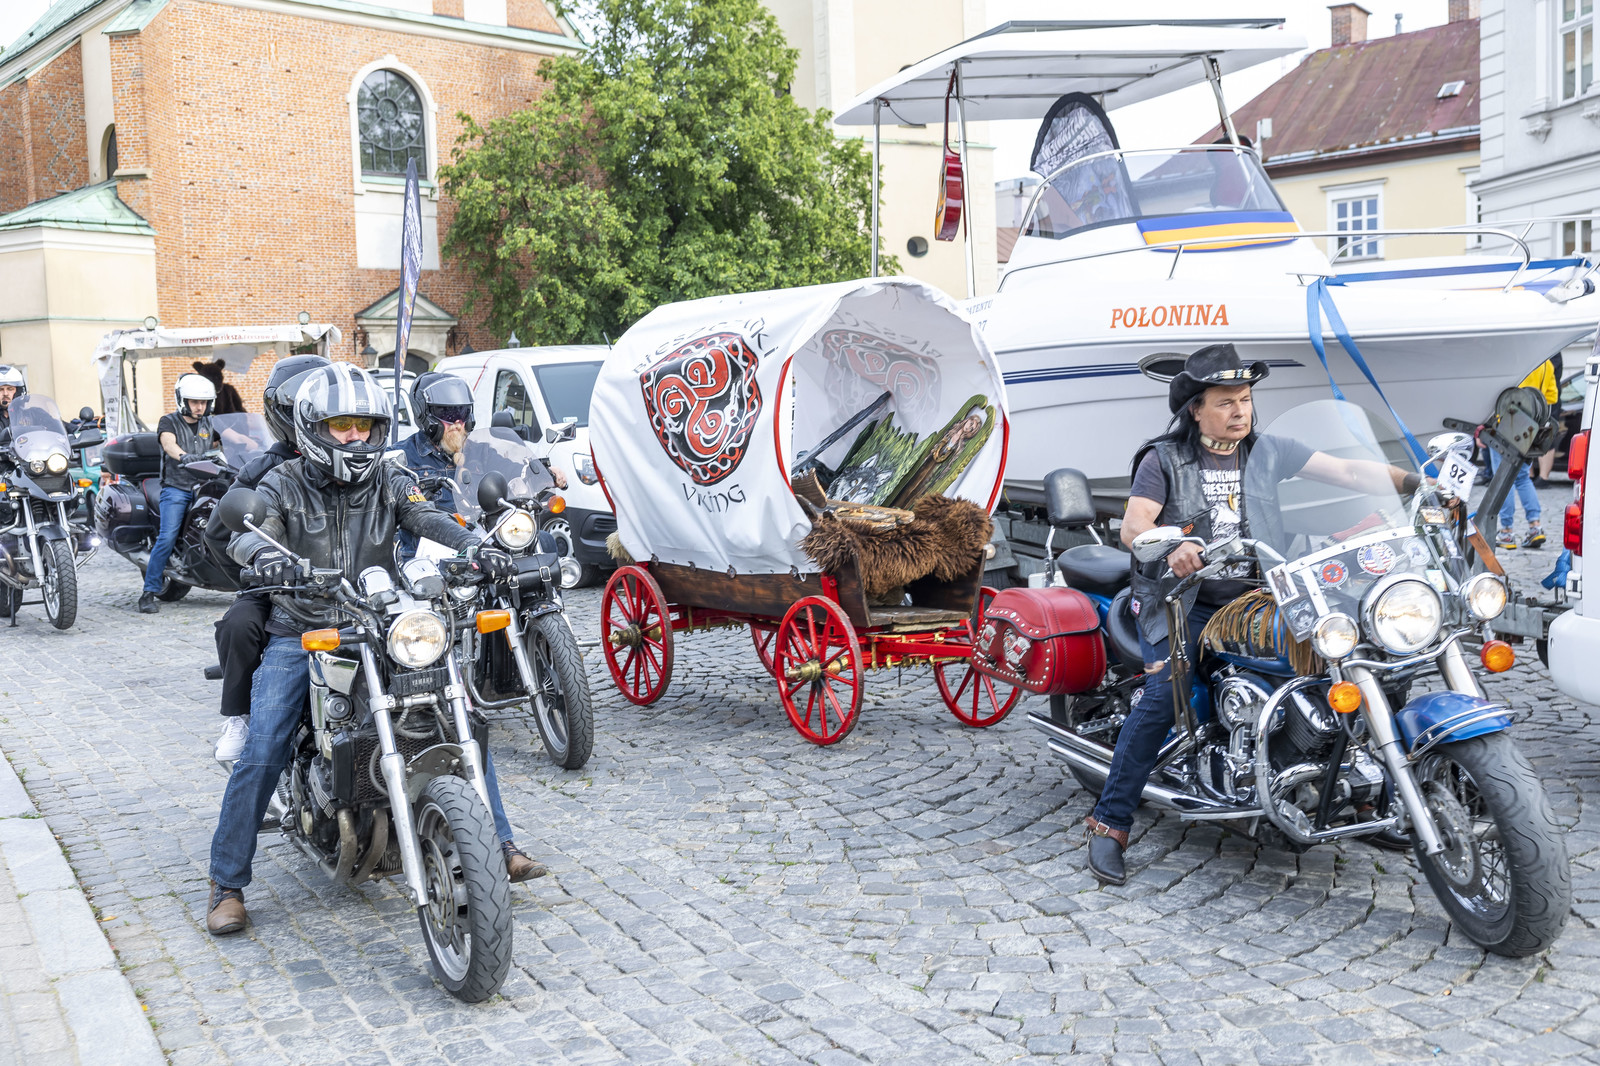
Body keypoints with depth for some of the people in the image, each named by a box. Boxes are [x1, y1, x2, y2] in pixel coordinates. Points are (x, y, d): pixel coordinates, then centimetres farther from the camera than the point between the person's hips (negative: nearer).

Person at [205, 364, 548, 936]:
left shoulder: (388, 480, 4)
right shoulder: (285, 484, -1)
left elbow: (429, 519, -13)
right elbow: (246, 530, -19)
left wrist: (476, 547, -35)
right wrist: (264, 553, -45)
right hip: (300, 635, -2)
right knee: (262, 751, -14)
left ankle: (495, 845, 5)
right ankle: (227, 882, 4)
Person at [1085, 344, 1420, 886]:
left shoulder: (1268, 451, 10)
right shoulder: (1164, 459, -1)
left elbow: (1346, 469, 6)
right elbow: (1132, 524, -14)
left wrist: (1414, 481, -8)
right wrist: (1170, 547, -35)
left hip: (1251, 597, 5)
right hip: (1180, 598, -4)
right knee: (1162, 695, -23)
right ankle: (1109, 824, -18)